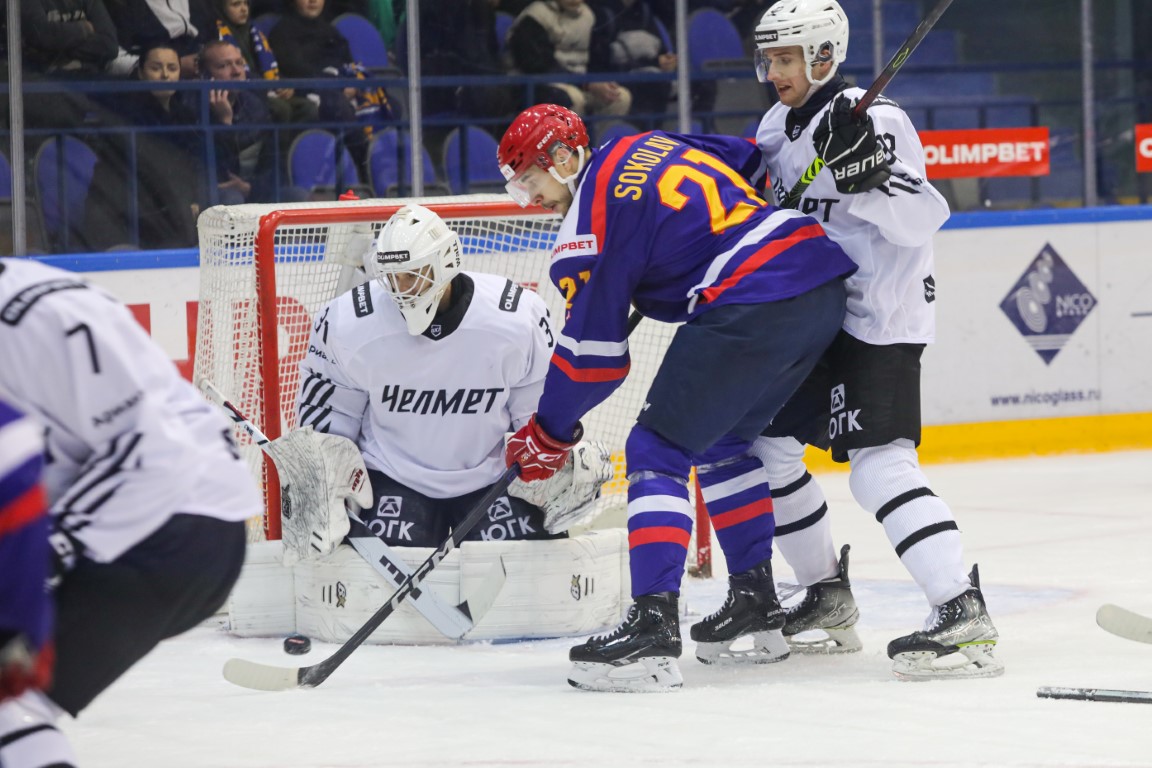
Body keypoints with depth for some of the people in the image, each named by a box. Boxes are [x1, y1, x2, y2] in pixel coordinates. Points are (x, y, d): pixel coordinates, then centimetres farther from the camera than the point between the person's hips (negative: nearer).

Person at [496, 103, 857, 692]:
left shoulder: (590, 218, -4)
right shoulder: (647, 146, 20)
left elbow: (592, 352, -2)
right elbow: (751, 160, 27)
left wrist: (549, 433, 11)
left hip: (751, 306, -9)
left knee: (657, 451, -5)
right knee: (722, 444, 25)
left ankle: (652, 630, -17)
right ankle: (757, 605, 28)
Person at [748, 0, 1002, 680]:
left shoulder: (876, 120, -15)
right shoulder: (778, 127, 11)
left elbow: (922, 219, -24)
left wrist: (869, 177, -38)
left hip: (881, 322, -9)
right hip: (818, 316, 9)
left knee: (879, 466, -21)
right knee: (767, 444, 11)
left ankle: (964, 614, -28)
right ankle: (830, 599, 23)